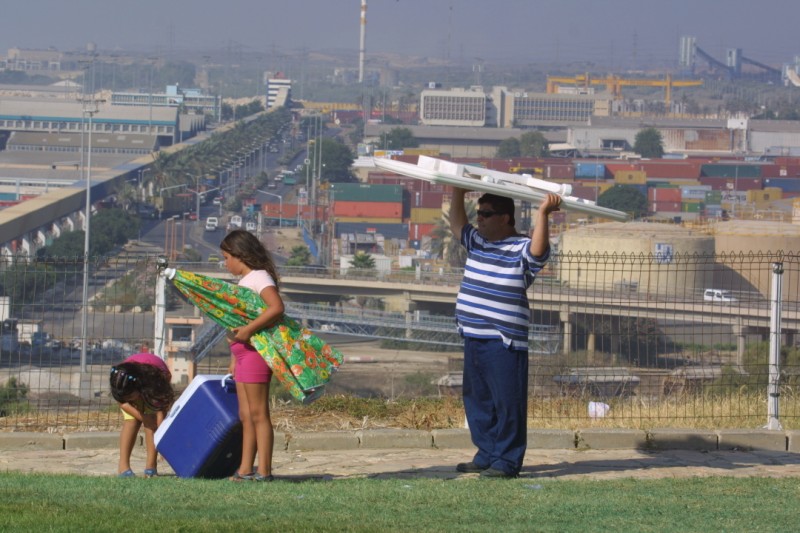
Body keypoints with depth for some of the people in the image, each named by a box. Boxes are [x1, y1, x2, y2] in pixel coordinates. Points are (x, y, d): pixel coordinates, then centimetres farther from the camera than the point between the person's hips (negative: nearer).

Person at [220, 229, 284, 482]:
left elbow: (276, 308, -27)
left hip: (256, 350, -10)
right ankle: (245, 470, 12)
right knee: (246, 416, 10)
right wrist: (234, 359, 19)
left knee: (258, 414, -8)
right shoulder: (244, 281, 20)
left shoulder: (259, 278, -10)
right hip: (243, 353, 10)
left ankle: (264, 471, -8)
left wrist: (248, 329, -29)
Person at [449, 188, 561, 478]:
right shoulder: (477, 243, 15)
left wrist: (543, 213, -34)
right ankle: (486, 455, 24)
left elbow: (539, 249, -30)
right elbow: (457, 223, 29)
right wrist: (458, 193, 24)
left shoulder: (521, 250, -9)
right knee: (477, 401, 15)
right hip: (473, 338, 9)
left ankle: (507, 462, -1)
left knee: (507, 404, -4)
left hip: (504, 343, -9)